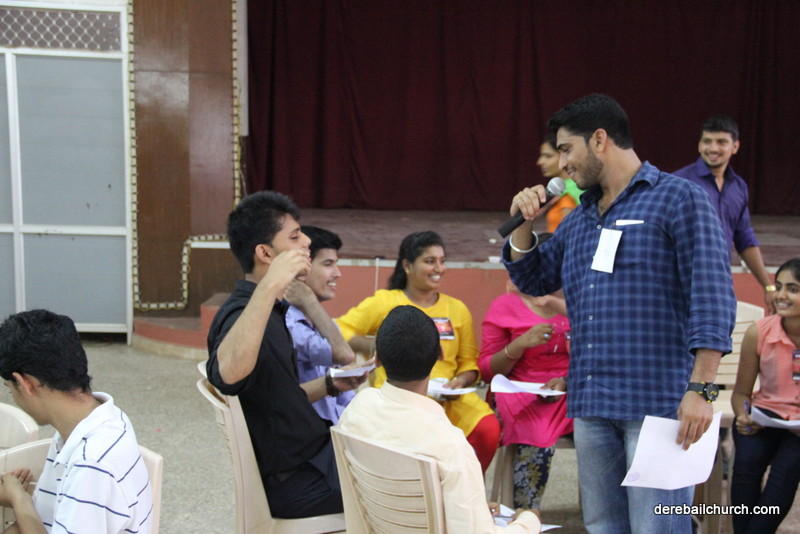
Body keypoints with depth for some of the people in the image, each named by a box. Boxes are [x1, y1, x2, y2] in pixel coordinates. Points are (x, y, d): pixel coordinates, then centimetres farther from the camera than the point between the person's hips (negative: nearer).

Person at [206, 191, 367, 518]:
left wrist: (328, 385, 2)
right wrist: (268, 288, -51)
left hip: (305, 455, 9)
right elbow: (229, 374, -47)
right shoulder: (243, 315, -23)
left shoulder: (273, 312, 9)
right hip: (294, 482, -9)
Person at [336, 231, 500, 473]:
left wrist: (461, 380, -5)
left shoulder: (456, 308, 18)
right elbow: (339, 332, -1)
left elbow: (469, 364, 17)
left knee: (488, 430, -25)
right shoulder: (384, 302, 8)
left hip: (447, 399, 4)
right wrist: (379, 347, -14)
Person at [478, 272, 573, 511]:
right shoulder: (504, 306, 5)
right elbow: (487, 370, 3)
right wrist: (520, 344, -14)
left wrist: (565, 382, -12)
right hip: (520, 391, -2)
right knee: (536, 445, -35)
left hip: (570, 391, 2)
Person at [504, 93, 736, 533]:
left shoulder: (679, 200, -3)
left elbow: (712, 297, -11)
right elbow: (534, 279, 28)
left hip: (657, 403, -7)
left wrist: (701, 389, -19)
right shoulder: (579, 218, 18)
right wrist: (522, 224, 9)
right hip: (591, 404, 7)